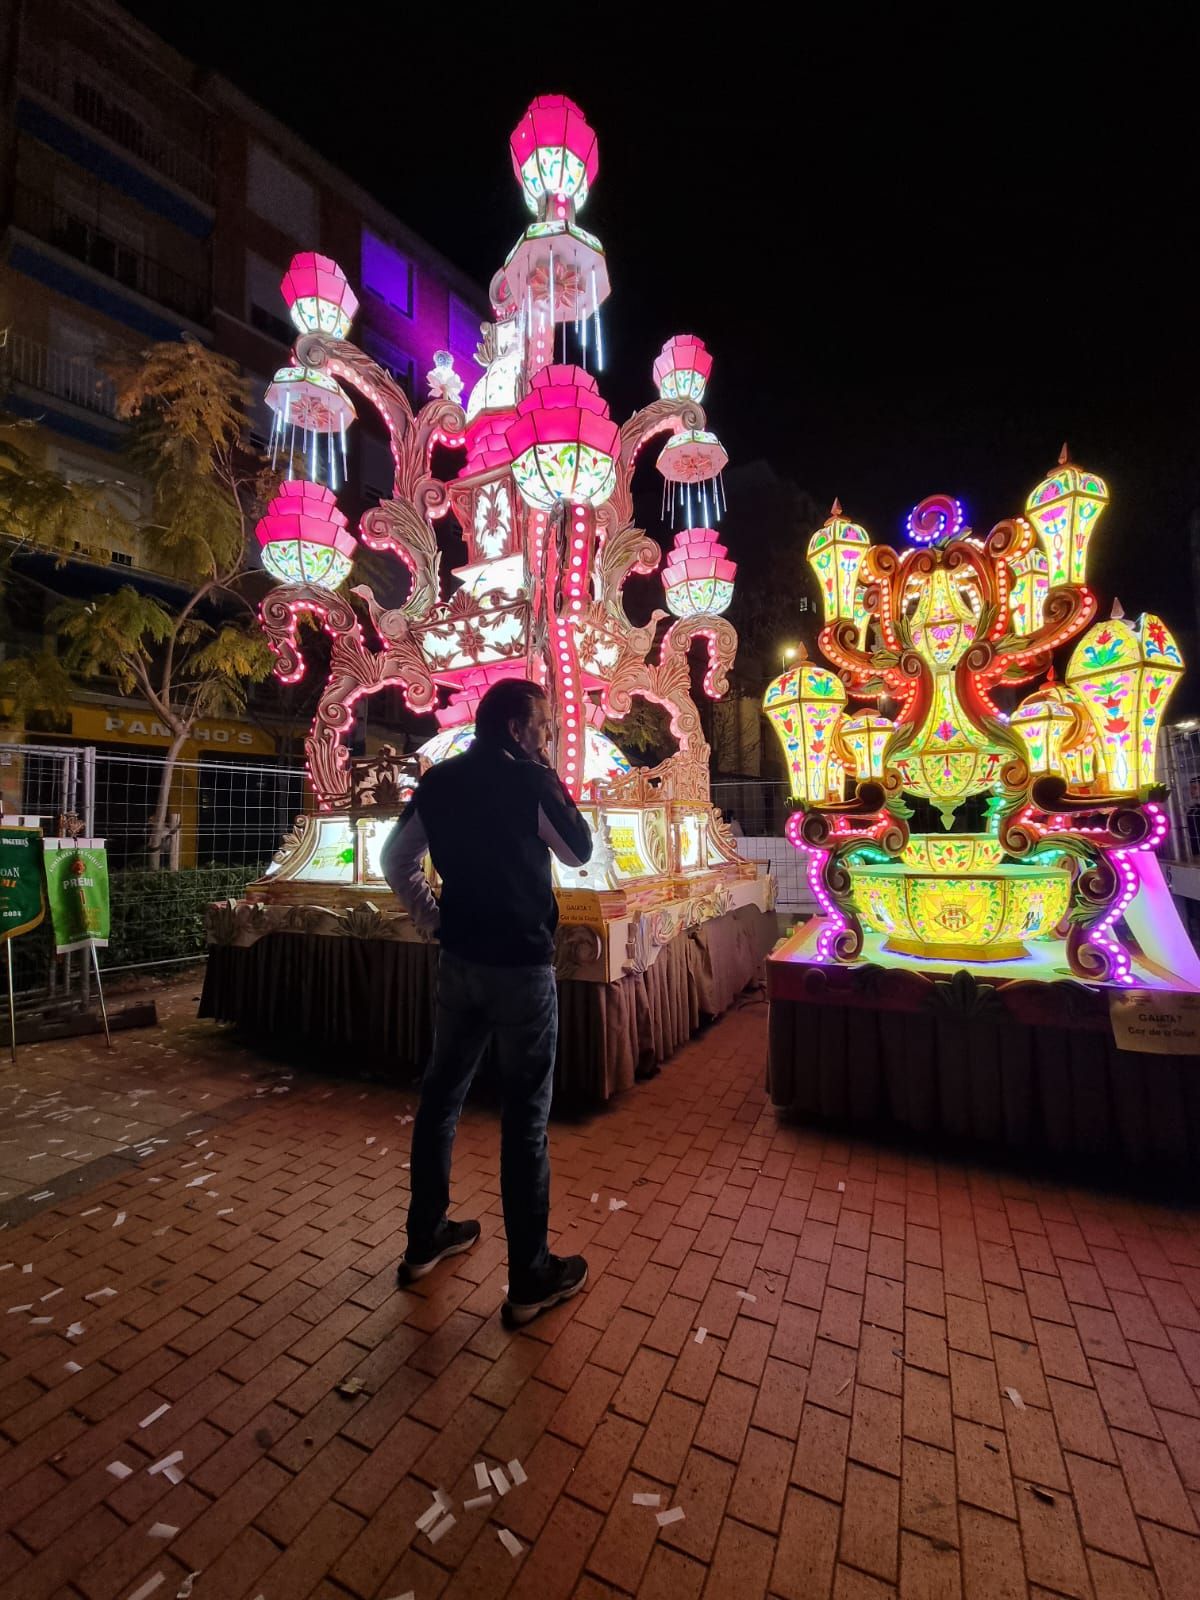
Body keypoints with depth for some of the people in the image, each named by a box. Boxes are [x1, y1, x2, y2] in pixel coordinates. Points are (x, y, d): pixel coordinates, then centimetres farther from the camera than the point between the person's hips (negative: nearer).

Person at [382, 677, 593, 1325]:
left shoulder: (437, 780, 4)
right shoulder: (528, 782, -14)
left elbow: (397, 860, 10)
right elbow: (580, 852, -1)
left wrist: (433, 920, 12)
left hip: (458, 960, 6)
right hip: (521, 965, -6)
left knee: (441, 1096, 19)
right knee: (525, 1116, 5)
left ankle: (425, 1240, 37)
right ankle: (530, 1278, 20)